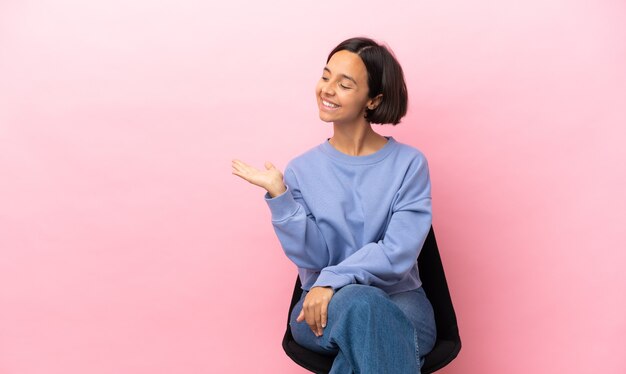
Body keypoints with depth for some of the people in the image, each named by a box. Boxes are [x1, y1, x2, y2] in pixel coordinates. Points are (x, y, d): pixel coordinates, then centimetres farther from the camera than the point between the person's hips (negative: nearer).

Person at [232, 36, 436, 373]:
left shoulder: (409, 164, -2)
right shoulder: (302, 170, 3)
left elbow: (398, 255, -12)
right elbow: (313, 259, -7)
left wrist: (332, 282, -22)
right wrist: (280, 196, -17)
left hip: (401, 304, 0)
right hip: (322, 308, 1)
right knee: (358, 302, -35)